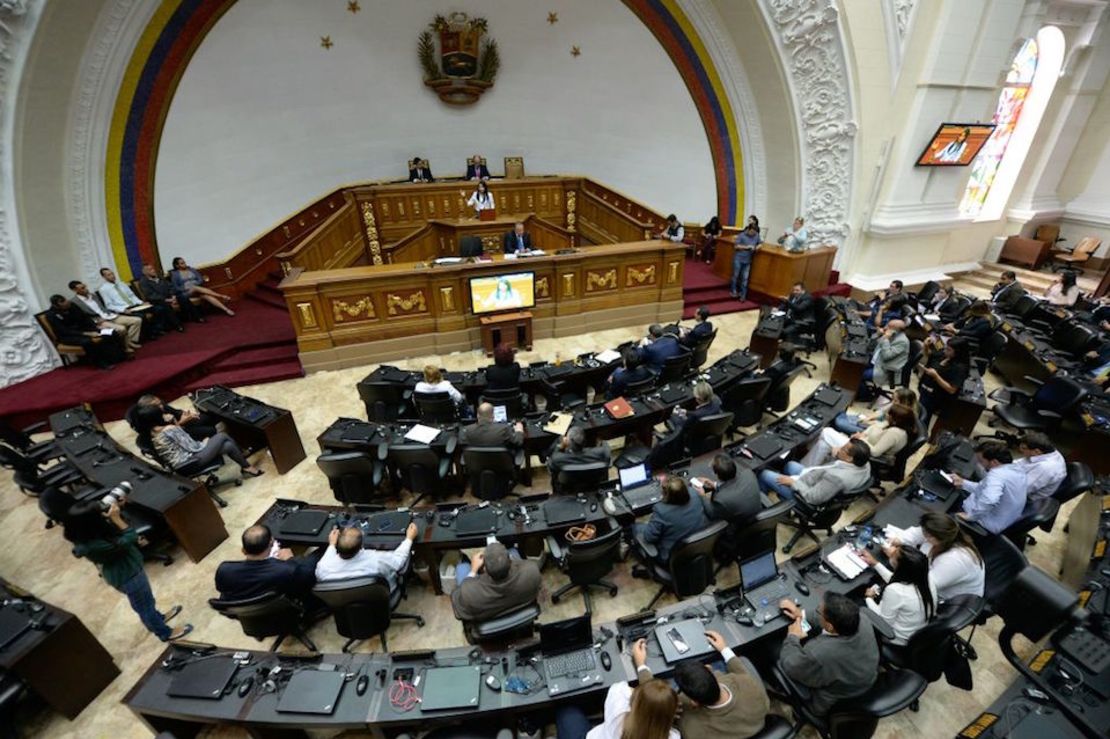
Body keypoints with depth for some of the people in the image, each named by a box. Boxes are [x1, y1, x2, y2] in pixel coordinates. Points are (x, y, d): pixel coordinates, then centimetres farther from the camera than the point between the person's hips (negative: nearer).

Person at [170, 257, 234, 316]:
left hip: (197, 288, 3)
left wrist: (194, 284, -9)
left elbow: (201, 279, 10)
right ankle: (221, 296, -46)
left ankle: (226, 309, -50)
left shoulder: (191, 269, 15)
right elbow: (175, 288, 0)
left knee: (205, 295, -31)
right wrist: (187, 288, -14)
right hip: (186, 292, -3)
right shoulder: (174, 274, 6)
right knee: (196, 288, -37)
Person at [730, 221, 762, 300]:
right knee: (736, 275, 10)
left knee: (745, 278, 4)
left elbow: (760, 243, 15)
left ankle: (743, 295, 11)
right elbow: (736, 246, -13)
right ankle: (733, 291, 27)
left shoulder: (756, 236, -1)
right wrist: (747, 247, -20)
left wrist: (758, 247, -8)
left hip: (748, 260, 3)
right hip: (738, 258, -3)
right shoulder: (741, 235, -12)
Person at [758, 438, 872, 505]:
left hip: (805, 493, -8)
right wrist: (837, 456, -7)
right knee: (790, 465, 31)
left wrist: (792, 482, -23)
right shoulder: (865, 464, -18)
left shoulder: (837, 477, -42)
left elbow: (812, 497, -33)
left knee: (765, 475, 8)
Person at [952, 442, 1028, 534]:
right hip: (1008, 521, 10)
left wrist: (970, 516, -32)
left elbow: (989, 500, -45)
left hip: (992, 525, -10)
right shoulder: (1016, 469, 3)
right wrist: (963, 483, 15)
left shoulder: (997, 474, -29)